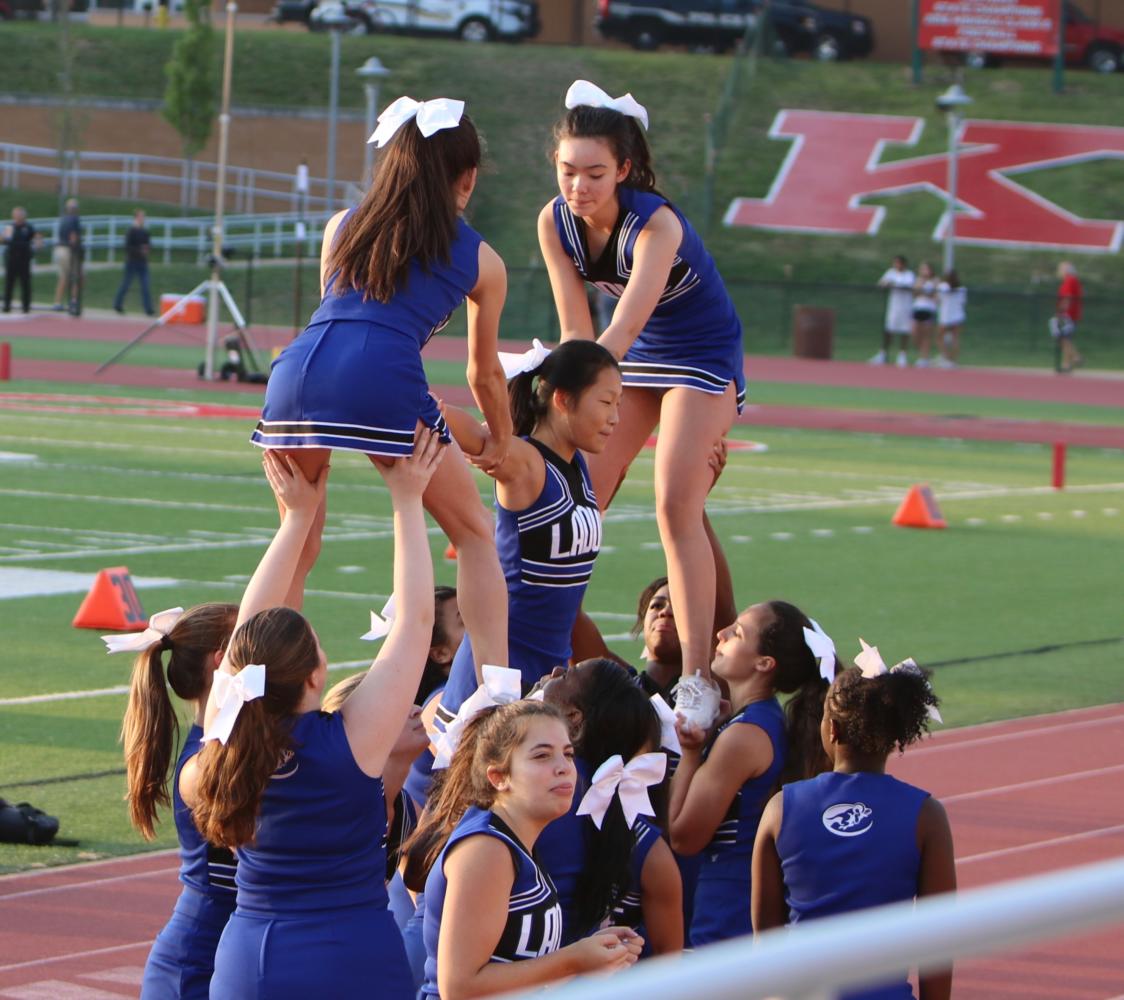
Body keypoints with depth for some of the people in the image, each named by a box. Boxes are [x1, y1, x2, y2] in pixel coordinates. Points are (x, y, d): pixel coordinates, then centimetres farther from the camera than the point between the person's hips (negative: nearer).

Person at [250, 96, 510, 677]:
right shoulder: (481, 262, 22)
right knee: (474, 534, 12)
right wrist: (499, 441, 52)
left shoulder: (341, 229, 30)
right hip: (384, 382, -3)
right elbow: (484, 374, 32)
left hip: (296, 373, 3)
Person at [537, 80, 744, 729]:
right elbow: (576, 330, -11)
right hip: (635, 357, 6)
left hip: (704, 356, -6)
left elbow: (623, 330, -41)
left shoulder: (656, 224, -32)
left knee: (677, 505, -18)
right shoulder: (556, 223, -14)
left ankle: (699, 680, -18)